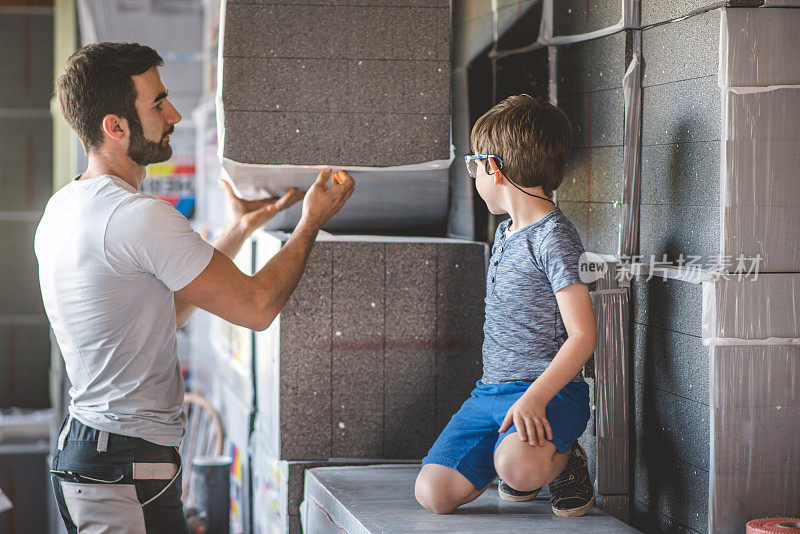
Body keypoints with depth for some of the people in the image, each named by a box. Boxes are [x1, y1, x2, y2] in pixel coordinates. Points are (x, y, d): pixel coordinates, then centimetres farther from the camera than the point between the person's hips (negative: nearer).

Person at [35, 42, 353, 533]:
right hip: (130, 471, -10)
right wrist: (311, 222, 2)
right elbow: (256, 307, -12)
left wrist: (242, 226, 20)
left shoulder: (62, 209, 12)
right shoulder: (140, 217, -19)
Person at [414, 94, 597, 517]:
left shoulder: (554, 236, -12)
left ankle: (562, 459, -3)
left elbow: (583, 334, -18)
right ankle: (525, 455, 15)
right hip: (490, 389, 8)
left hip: (548, 389, -8)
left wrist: (534, 398, -28)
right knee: (433, 494, -9)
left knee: (516, 466, -38)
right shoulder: (504, 232, 17)